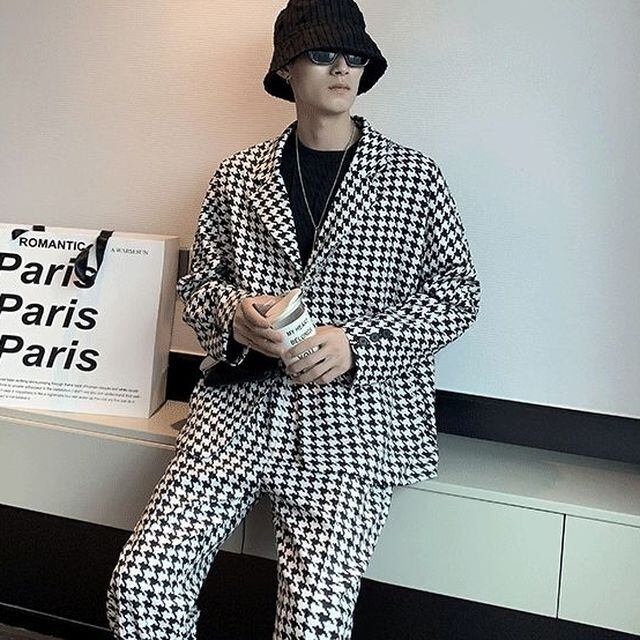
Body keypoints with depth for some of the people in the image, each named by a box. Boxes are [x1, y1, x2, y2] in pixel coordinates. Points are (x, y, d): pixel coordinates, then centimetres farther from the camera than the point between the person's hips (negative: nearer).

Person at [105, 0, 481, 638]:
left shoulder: (415, 176, 6)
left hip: (357, 415, -2)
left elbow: (456, 289, 5)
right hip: (242, 401, 2)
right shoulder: (238, 174, 12)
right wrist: (234, 314, -8)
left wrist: (356, 343, -10)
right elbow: (198, 281, 16)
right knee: (140, 579, -11)